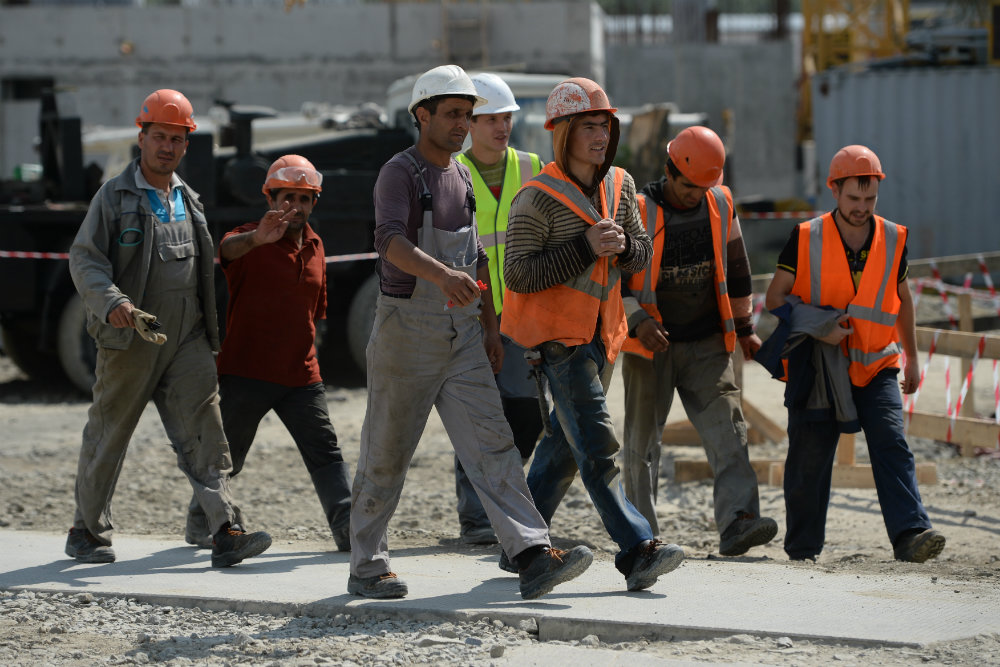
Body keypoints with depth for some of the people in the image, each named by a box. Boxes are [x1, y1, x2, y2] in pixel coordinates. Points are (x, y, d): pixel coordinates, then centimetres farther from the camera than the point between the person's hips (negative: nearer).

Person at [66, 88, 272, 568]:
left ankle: (225, 533, -13)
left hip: (187, 339, 4)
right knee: (108, 434, 5)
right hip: (130, 337, -4)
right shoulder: (114, 196, -1)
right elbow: (85, 258, -8)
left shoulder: (188, 199, 16)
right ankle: (88, 532, 19)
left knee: (204, 433, -7)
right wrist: (112, 302, -24)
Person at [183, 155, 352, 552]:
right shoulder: (253, 242, -7)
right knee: (226, 456, 5)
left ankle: (349, 526, -8)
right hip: (246, 371, -5)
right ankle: (200, 523, 23)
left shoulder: (314, 248, 13)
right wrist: (257, 238, -55)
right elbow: (226, 249, -33)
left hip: (301, 375, 5)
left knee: (325, 452, -4)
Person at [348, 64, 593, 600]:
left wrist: (490, 326, 19)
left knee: (491, 444, -6)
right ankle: (366, 567, 17)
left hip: (461, 335, 6)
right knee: (386, 455, 4)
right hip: (407, 330, -6)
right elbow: (391, 240, -30)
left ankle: (533, 557, -16)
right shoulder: (400, 173, -11)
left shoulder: (462, 177, 14)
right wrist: (442, 276, -46)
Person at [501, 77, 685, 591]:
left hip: (600, 335, 7)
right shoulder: (538, 198, -14)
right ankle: (637, 552, -22)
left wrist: (622, 245, -11)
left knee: (565, 443, 13)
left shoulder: (620, 186, 7)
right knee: (596, 443, -15)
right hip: (558, 336, -7)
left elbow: (643, 253, 13)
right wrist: (585, 247, -23)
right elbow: (519, 274, -18)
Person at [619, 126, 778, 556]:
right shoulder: (636, 213, -11)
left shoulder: (720, 204, 2)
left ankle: (737, 523, -23)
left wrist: (744, 327, 19)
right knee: (643, 439, 5)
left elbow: (735, 267, 15)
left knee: (726, 432, -13)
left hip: (707, 343, 2)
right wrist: (638, 322, -22)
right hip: (651, 344, -2)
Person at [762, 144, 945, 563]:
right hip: (818, 367, -1)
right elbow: (775, 297, 0)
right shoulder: (806, 239, -4)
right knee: (810, 458, 3)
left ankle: (910, 535, -27)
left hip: (875, 366, 1)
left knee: (891, 445, -16)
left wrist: (912, 357, 25)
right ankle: (803, 550, 17)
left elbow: (902, 300, 19)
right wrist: (818, 328, -15)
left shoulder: (893, 239, 5)